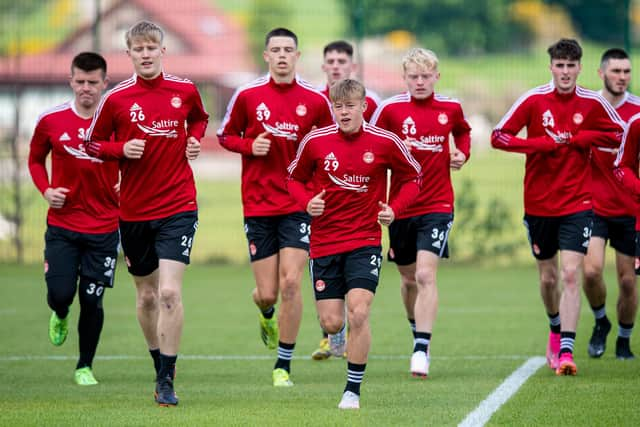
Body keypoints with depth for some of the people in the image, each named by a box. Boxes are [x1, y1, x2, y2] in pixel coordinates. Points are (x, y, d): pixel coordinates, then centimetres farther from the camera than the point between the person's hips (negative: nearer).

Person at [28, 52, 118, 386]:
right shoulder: (51, 120, -2)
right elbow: (36, 159, 14)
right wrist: (46, 190, -2)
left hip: (103, 229, -1)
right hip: (62, 224, 1)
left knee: (92, 301, 0)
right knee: (60, 293, -9)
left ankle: (85, 366, 20)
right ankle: (60, 317, 31)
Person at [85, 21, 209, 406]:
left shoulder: (185, 91, 0)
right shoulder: (116, 99, -3)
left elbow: (200, 118, 22)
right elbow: (94, 143, 7)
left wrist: (195, 140, 2)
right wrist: (122, 149, -12)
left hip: (178, 207, -2)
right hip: (134, 211, 2)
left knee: (170, 291, -15)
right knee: (146, 295, 12)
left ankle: (167, 380, -10)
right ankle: (159, 365, 32)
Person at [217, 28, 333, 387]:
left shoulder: (315, 100, 0)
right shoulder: (247, 96, 1)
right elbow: (225, 136, 13)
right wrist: (250, 146, -8)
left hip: (299, 204, -1)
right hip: (258, 205, 1)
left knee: (291, 283, -13)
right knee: (267, 293, 1)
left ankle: (284, 365, 0)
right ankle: (267, 313, 41)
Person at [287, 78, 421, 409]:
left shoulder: (385, 143, -5)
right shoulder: (315, 141, -3)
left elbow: (412, 178, 10)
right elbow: (295, 178, 12)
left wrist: (394, 209, -6)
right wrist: (307, 202, -8)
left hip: (365, 241, -2)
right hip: (324, 242, 2)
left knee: (358, 314, -16)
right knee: (331, 323, -1)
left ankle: (353, 391, -4)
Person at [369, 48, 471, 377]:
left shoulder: (450, 108, 2)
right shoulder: (390, 109, -4)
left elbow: (463, 131, 24)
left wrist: (462, 154, 5)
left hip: (437, 205, -1)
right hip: (401, 205, 1)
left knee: (425, 275, -16)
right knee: (408, 279, 13)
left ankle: (421, 351, -20)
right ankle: (417, 332, 39)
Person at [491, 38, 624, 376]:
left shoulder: (592, 103, -3)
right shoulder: (534, 100, -5)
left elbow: (617, 134, 8)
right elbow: (498, 137, -5)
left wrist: (580, 139, -8)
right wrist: (543, 143, -18)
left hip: (577, 203, -1)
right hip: (538, 204, 1)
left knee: (571, 274, -14)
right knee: (548, 277, 12)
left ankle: (566, 350, -15)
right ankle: (555, 330, 40)